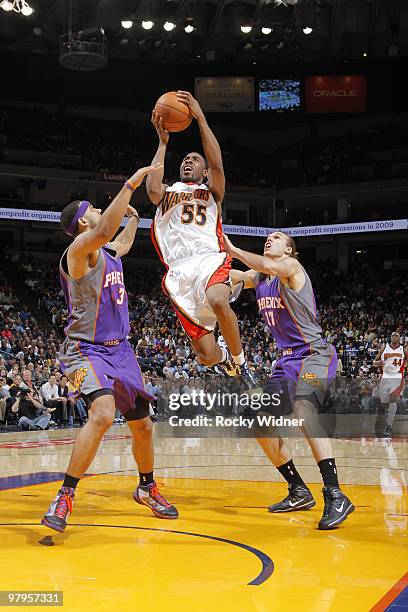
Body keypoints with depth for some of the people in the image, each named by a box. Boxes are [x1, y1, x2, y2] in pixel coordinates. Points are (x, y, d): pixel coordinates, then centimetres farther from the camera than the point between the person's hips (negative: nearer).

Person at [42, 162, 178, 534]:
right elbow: (104, 231, -35)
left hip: (120, 350, 9)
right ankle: (65, 497, -22)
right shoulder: (80, 250, -13)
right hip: (88, 350, -9)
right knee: (103, 414, -32)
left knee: (142, 424, 14)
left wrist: (133, 215, 42)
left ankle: (147, 488, 37)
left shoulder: (109, 252, 12)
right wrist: (130, 184, -30)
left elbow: (123, 241, 40)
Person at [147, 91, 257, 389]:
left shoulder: (212, 191, 22)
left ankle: (240, 362, -12)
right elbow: (152, 188, 0)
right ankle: (224, 357, 32)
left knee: (218, 302, -39)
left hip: (210, 260, -1)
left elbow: (217, 163, -1)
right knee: (206, 356, -8)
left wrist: (200, 117, -4)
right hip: (178, 270, 1)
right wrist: (163, 142, 5)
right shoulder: (167, 192, 26)